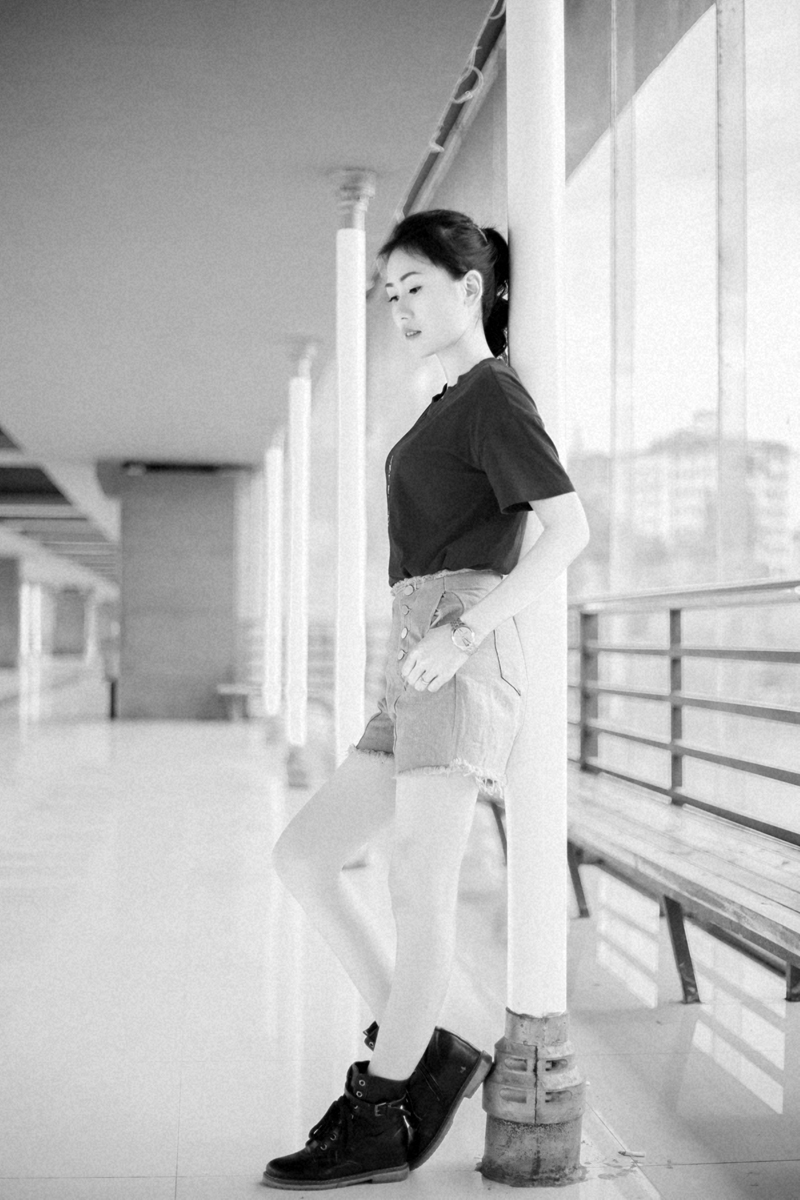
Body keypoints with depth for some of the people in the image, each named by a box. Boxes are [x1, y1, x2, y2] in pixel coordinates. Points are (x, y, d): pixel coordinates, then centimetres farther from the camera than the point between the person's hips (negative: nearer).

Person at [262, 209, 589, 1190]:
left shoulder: (493, 395, -1)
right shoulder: (452, 409, 25)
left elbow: (569, 528, -13)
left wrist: (461, 631, -19)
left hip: (460, 661, -9)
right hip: (417, 674, 9)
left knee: (419, 884, -8)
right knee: (301, 856, 5)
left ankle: (377, 1119, 0)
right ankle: (426, 1053, 5)